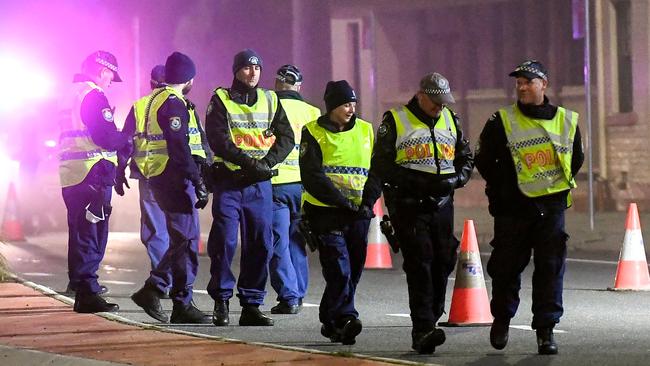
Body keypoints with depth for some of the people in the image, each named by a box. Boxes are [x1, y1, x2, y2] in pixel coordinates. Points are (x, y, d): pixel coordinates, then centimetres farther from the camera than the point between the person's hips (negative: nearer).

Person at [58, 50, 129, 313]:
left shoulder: (69, 94, 19)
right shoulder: (94, 96, -11)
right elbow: (106, 137, -19)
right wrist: (129, 141, -2)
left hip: (70, 174, 9)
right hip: (93, 172, -9)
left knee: (80, 230, 16)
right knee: (92, 232, -8)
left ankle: (80, 283, 24)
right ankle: (87, 292, -10)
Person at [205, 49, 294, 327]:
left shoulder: (270, 101, 13)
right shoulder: (221, 100, 2)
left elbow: (286, 138, 6)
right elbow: (217, 139, -10)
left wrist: (267, 162, -10)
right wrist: (247, 162, -19)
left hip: (260, 183, 3)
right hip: (229, 181, -3)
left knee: (261, 245, 2)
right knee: (224, 242, -8)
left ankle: (251, 305, 8)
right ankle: (221, 300, 6)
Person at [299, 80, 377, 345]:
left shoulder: (365, 131, 12)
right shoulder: (314, 133, 0)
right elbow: (312, 177, -9)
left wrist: (368, 202, -3)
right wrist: (343, 203, -16)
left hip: (359, 214, 5)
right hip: (326, 212, -5)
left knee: (353, 270, 6)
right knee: (339, 268, -17)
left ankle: (331, 322, 19)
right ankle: (345, 319, -23)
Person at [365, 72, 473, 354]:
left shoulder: (450, 120, 14)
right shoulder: (395, 121, -1)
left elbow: (466, 158, 20)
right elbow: (380, 165, -4)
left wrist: (455, 179, -2)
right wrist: (417, 181, -14)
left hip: (442, 203, 5)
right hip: (409, 205, -5)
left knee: (442, 263, 4)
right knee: (419, 265, -13)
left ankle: (431, 320, 17)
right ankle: (423, 330, -18)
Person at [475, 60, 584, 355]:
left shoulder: (567, 120, 5)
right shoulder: (501, 122, -1)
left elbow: (576, 158, 20)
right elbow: (484, 160, 7)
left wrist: (558, 185, 12)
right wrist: (504, 188, 5)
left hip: (552, 206, 1)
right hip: (513, 209, -1)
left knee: (551, 268, -3)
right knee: (506, 266, 5)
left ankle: (546, 331, 3)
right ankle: (502, 319, 28)